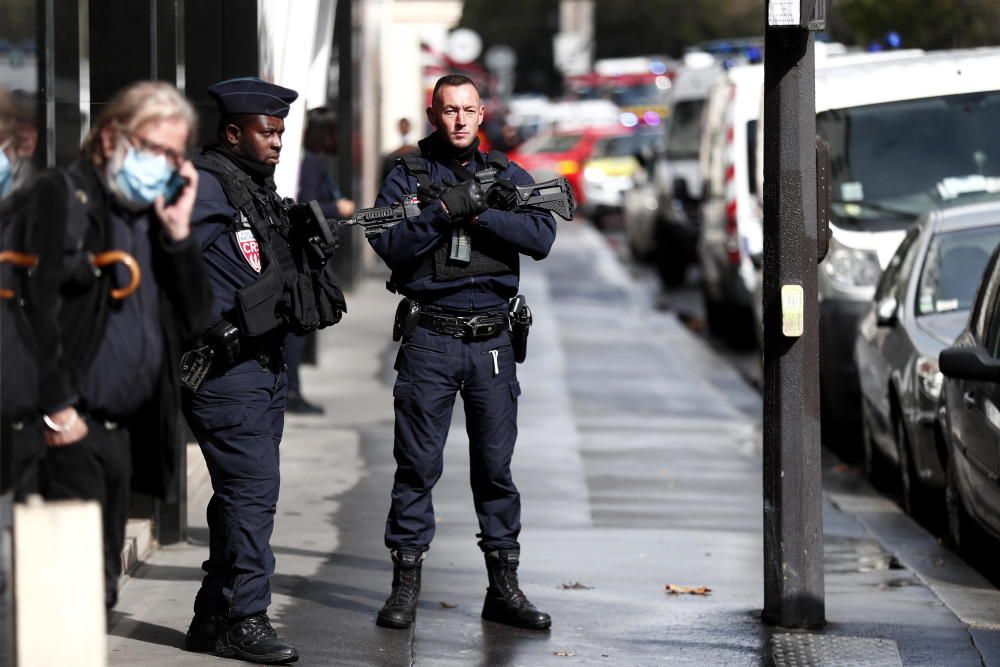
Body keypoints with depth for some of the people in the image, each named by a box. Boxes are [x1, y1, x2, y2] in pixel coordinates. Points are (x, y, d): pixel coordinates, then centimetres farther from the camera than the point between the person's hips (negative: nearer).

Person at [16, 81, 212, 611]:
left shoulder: (155, 215, 17)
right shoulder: (62, 196, -5)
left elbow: (195, 320, 13)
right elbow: (37, 303, -15)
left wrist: (177, 234, 1)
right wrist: (56, 406, -21)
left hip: (125, 429, 8)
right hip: (69, 429, -8)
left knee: (101, 588, 11)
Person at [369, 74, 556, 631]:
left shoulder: (508, 176, 10)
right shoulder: (408, 177, 5)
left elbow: (541, 237, -5)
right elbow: (389, 242, -10)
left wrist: (480, 213, -15)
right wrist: (444, 212, -20)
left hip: (492, 339, 2)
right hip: (430, 339, -2)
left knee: (496, 464, 6)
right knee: (418, 463, 0)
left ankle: (504, 586, 12)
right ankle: (407, 584, 6)